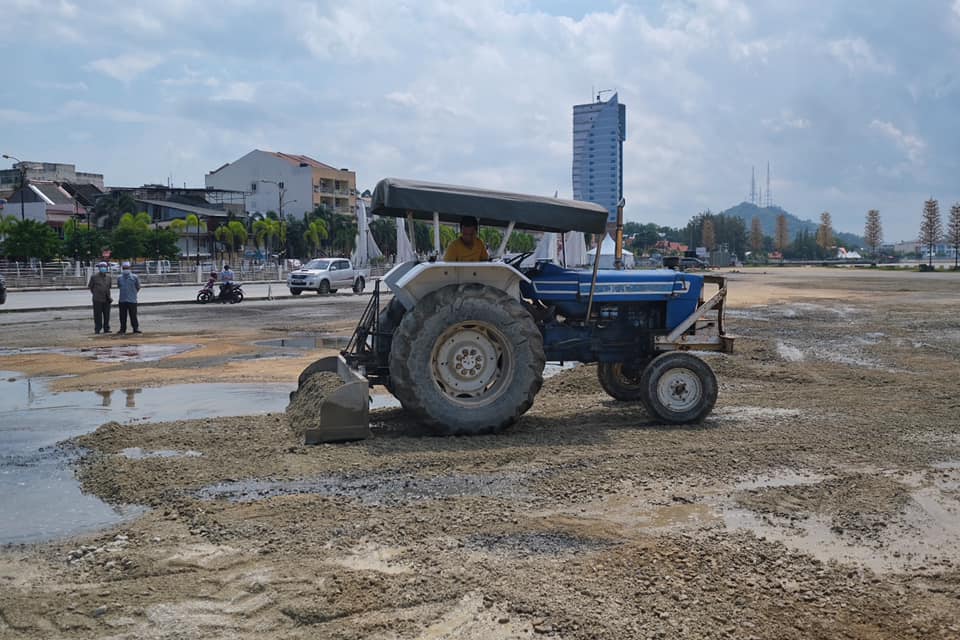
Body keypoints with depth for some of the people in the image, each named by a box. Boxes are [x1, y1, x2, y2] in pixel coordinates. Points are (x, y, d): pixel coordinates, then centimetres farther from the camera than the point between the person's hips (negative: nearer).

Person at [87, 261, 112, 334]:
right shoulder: (94, 277, -1)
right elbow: (90, 286, 7)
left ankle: (106, 329, 13)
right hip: (97, 299, -4)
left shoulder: (108, 277, 10)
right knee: (98, 315, -2)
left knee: (107, 315, 6)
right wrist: (95, 293, 7)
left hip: (106, 299, 4)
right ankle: (97, 329, 4)